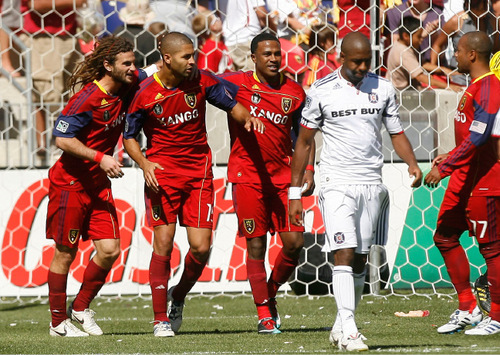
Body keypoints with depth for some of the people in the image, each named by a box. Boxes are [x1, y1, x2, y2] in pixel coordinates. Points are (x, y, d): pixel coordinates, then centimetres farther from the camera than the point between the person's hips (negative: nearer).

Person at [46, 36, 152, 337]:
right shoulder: (88, 99, -21)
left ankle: (81, 308, 18)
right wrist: (100, 158, -27)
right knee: (66, 253, 1)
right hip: (70, 182, -7)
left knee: (110, 249, -1)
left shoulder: (126, 89, 0)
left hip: (99, 183, 7)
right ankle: (59, 322, 12)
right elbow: (63, 138, -21)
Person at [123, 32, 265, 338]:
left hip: (199, 174, 2)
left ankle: (179, 296, 25)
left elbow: (232, 104, 8)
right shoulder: (146, 94, -9)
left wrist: (247, 117, -15)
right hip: (162, 174, -2)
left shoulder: (201, 82, -3)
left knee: (201, 247, -4)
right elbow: (129, 136, 2)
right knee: (163, 243, -9)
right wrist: (144, 163, -15)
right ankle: (161, 319, 0)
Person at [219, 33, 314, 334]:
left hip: (284, 176, 3)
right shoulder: (237, 84, -3)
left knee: (294, 242, -4)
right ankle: (264, 314, 7)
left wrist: (308, 170, 6)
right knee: (256, 245, -2)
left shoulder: (294, 92, 6)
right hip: (247, 177, -3)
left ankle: (270, 295, 22)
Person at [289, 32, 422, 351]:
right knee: (345, 255, -15)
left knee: (360, 260, 6)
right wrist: (295, 193, 3)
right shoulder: (321, 92, -2)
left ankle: (341, 326, 18)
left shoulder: (383, 89, 6)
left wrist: (413, 165, -6)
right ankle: (348, 331, -18)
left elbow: (397, 133, 14)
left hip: (372, 185, 3)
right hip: (337, 183, -3)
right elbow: (304, 142, 5)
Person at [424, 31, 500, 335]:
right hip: (463, 179, 11)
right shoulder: (476, 87, 13)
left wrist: (445, 167, -23)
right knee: (445, 238, 11)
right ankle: (468, 309, 17)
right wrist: (451, 157, 19)